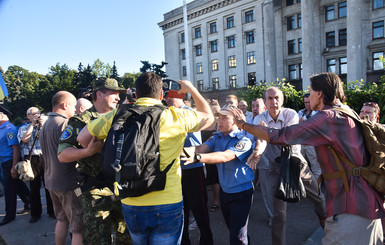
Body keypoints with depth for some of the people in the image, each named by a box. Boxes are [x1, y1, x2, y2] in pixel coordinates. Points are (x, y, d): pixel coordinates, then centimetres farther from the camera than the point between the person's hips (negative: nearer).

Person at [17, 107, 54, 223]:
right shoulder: (23, 128, 10)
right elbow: (24, 139, -10)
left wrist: (42, 126, -7)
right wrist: (32, 124, -5)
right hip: (32, 160, 0)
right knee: (34, 187, 7)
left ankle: (51, 210, 17)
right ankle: (35, 213, 20)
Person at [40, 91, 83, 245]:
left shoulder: (45, 125, 13)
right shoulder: (65, 124, -18)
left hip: (51, 181, 10)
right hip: (68, 182, -10)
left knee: (62, 219, 25)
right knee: (79, 228, -3)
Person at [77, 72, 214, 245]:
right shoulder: (176, 117, -8)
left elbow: (82, 138, 7)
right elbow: (208, 117, 11)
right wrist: (191, 89, 21)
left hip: (130, 206, 3)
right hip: (167, 205, -2)